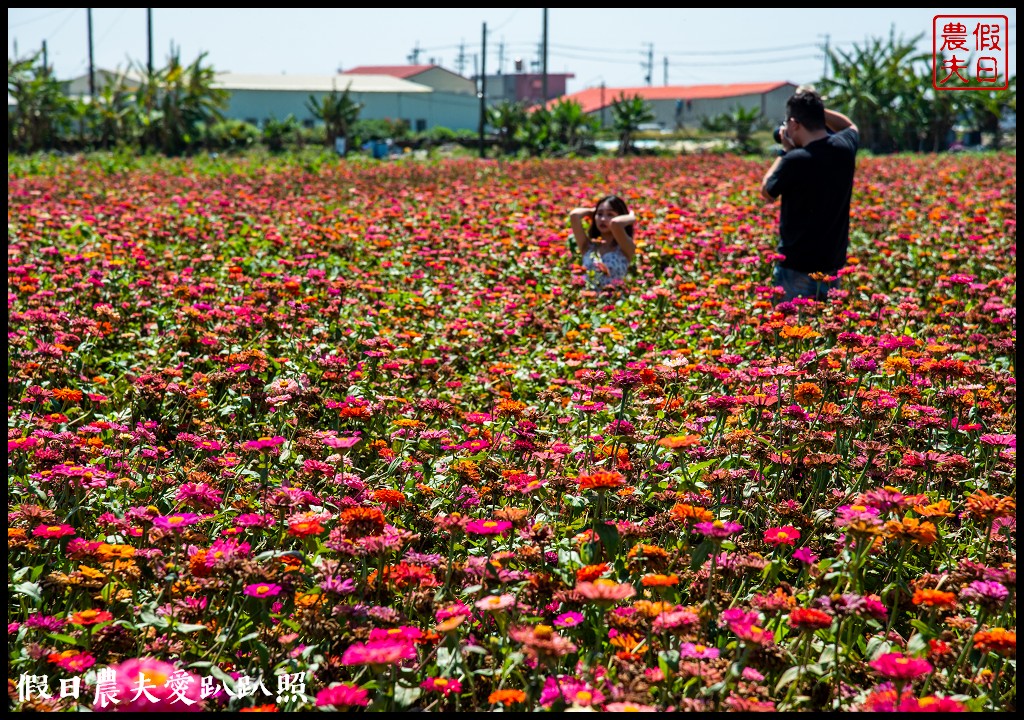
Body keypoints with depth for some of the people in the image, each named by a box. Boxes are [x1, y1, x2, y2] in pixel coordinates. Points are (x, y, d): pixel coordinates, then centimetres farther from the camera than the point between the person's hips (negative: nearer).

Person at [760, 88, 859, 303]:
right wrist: (816, 107, 12)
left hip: (797, 268, -6)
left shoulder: (795, 160, -23)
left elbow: (768, 193, -4)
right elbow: (849, 126, 23)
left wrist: (785, 150, 2)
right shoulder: (844, 148, -3)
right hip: (834, 264, 7)